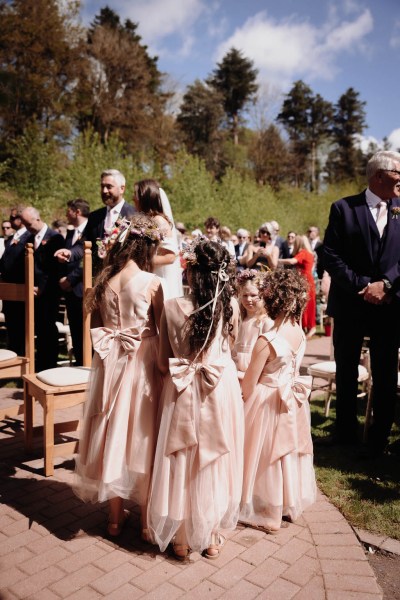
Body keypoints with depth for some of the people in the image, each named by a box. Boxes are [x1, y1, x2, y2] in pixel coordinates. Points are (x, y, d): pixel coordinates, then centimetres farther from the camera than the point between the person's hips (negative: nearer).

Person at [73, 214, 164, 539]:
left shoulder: (105, 279, -1)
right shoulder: (151, 282, -14)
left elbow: (96, 324, 7)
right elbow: (162, 331, -10)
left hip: (110, 364, 4)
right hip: (143, 366, -4)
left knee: (113, 433, 16)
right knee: (141, 436, 10)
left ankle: (116, 517, 31)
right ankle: (147, 521, 25)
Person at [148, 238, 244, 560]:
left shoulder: (173, 307, -13)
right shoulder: (231, 306, -8)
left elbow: (163, 362, -4)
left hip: (183, 394, -1)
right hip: (221, 392, 1)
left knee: (182, 462, 15)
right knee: (215, 462, 17)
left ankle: (181, 538, 29)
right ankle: (212, 536, 31)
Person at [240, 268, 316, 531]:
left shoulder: (267, 341, -27)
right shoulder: (299, 333, -6)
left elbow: (248, 386, -19)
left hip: (268, 405, -7)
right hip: (292, 403, 7)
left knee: (267, 457, 11)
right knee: (289, 453, 22)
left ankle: (268, 513, 28)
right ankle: (292, 504, 40)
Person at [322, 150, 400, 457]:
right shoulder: (344, 208, -1)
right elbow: (332, 257, -7)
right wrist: (363, 287, -13)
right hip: (350, 305, -1)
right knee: (346, 373, 11)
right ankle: (346, 430, 30)